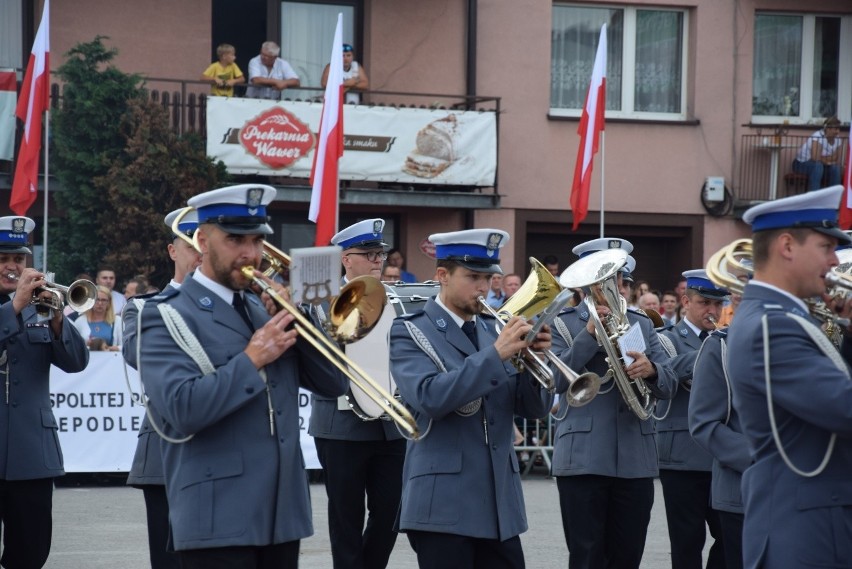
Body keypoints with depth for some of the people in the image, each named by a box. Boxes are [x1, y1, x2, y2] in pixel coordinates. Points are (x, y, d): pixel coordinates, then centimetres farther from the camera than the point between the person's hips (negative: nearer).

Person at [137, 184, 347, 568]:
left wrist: (292, 318, -1)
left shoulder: (264, 309, 15)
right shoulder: (167, 317, -4)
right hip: (218, 521, -6)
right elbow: (182, 410, -19)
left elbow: (332, 383, 10)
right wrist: (251, 360, -17)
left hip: (283, 515, 6)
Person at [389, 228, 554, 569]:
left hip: (501, 502, 6)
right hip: (444, 504, -6)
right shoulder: (411, 332, -3)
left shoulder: (494, 330, 13)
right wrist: (496, 354, -23)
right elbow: (429, 397, -21)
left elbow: (534, 408, 9)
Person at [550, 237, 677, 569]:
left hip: (636, 460, 4)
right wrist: (589, 334, -21)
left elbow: (668, 386, 5)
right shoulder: (564, 324, 3)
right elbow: (556, 380, -12)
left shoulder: (642, 325, 14)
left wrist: (650, 370, -18)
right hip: (583, 459, -4)